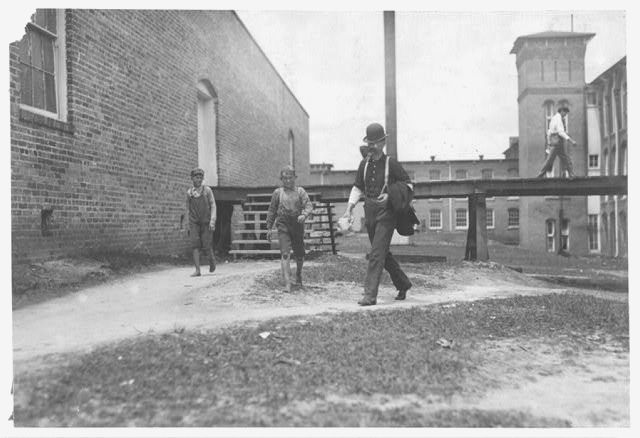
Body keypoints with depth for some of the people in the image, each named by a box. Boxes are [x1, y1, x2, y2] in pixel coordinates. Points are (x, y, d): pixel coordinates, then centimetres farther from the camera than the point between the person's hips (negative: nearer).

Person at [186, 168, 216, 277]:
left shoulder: (207, 190, 2)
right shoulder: (189, 192, 9)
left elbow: (213, 206, -2)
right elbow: (188, 209, 17)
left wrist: (212, 220, -14)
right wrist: (189, 224, 15)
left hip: (206, 222, -2)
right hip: (194, 223, 2)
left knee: (206, 246, -4)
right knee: (195, 246, -9)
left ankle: (212, 261, 27)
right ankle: (197, 270, -9)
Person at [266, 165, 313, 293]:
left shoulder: (300, 191, 4)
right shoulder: (277, 193, 6)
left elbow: (309, 206, -6)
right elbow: (272, 211, 12)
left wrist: (304, 215, -27)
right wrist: (269, 228, 11)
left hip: (298, 226, 1)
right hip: (283, 226, -1)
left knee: (299, 254, 11)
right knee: (285, 254, -13)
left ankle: (298, 275, 39)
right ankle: (287, 283, -14)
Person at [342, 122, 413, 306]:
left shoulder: (391, 163, -7)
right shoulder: (364, 164, 7)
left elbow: (408, 184, -1)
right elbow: (358, 188, 13)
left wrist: (390, 195, -17)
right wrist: (349, 209, 2)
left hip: (386, 213, -6)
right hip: (370, 213, 6)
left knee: (377, 253, -11)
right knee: (383, 253, 15)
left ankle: (370, 294, -8)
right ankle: (403, 284, 33)